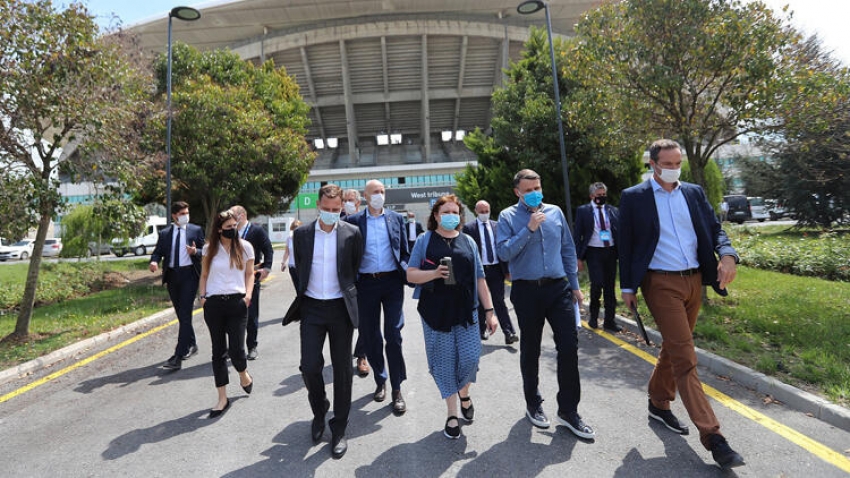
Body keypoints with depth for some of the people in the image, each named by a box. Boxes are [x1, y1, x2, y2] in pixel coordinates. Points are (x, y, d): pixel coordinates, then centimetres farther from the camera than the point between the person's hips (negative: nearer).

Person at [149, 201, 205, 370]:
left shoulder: (196, 230, 4)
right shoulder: (164, 233, 11)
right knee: (181, 314, 14)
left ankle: (178, 356, -11)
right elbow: (158, 251, 7)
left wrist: (195, 251, -19)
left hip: (189, 275, -4)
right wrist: (154, 261, -15)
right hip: (172, 276, 4)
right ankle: (191, 345, 33)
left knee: (185, 314, -10)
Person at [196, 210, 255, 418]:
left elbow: (249, 274, 7)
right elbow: (204, 275, 14)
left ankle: (244, 374, 29)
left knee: (236, 350, -7)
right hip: (213, 304, 2)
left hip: (237, 302, -2)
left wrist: (248, 294, -6)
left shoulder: (245, 247, 2)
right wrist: (202, 295, 1)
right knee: (218, 352, 7)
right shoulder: (209, 249, 6)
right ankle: (222, 398, 18)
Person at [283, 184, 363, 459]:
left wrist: (348, 296, 9)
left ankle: (339, 428, 22)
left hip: (340, 308, -1)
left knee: (342, 370, 6)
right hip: (312, 307, 2)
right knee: (309, 367, 0)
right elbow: (299, 269, 12)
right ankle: (319, 412, 31)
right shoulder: (302, 234, 3)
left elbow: (355, 270, 6)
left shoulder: (352, 234, -3)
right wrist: (303, 296, 11)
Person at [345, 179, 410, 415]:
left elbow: (404, 251, 10)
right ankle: (380, 381, 31)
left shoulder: (396, 218, 7)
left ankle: (396, 390, 10)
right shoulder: (354, 220, 3)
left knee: (393, 336, -2)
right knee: (371, 337, 10)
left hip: (392, 281, 0)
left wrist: (406, 274, -2)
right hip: (366, 283, 1)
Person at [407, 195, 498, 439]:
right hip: (436, 311, -2)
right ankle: (452, 414, 22)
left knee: (470, 357, -4)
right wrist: (435, 273, -20)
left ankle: (464, 392, 29)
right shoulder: (425, 240, 2)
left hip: (465, 309, 2)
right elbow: (410, 274, -2)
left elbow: (479, 278, 10)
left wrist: (489, 311, 6)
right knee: (444, 361, 4)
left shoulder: (468, 242, 10)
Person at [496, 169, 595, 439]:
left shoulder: (555, 212, 9)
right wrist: (529, 229, -20)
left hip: (558, 288, 3)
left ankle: (568, 410, 14)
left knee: (569, 346, -2)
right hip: (527, 291, -2)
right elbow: (504, 252, -14)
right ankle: (533, 405, 30)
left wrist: (575, 285, 12)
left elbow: (568, 249, 13)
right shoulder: (508, 217, -2)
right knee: (530, 351, 11)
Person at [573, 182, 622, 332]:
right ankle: (593, 314, 13)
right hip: (594, 252, -4)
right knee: (597, 284, -13)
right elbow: (577, 235, -1)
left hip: (611, 251, 4)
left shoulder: (613, 211, 10)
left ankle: (609, 321, 16)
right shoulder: (583, 211, 0)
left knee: (610, 287, 7)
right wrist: (579, 257, -7)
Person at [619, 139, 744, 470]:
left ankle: (659, 404, 35)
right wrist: (627, 287, -3)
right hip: (661, 284, -5)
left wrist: (727, 255, -14)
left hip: (694, 281, 6)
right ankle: (712, 435, -1)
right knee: (685, 358, -7)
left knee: (674, 349, 17)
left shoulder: (694, 193, 9)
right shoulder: (633, 197, -4)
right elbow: (625, 244, -2)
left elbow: (714, 229, 8)